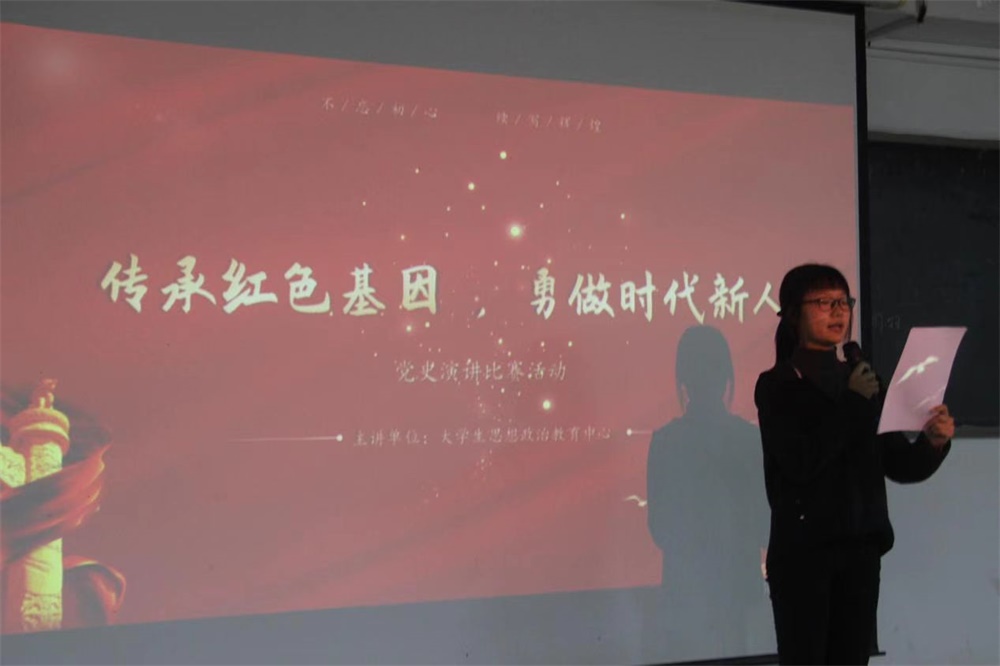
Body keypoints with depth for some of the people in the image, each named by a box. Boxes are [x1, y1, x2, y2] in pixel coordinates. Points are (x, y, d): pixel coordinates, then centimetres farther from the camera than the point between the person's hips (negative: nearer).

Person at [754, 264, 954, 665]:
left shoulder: (860, 380, 12)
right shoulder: (777, 386, -4)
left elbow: (899, 466, 10)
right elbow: (801, 462, -17)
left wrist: (933, 443, -10)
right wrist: (852, 402, -15)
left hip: (861, 549, 5)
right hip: (802, 551, -5)